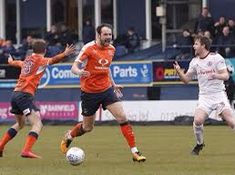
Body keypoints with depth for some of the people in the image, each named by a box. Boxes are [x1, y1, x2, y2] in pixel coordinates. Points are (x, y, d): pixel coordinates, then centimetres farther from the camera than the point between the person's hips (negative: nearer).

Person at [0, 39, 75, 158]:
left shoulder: (27, 60, 20)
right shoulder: (40, 60, -2)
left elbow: (18, 63, 43)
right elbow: (52, 60, -23)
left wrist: (11, 62, 66)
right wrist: (65, 54, -38)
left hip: (15, 94, 9)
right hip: (25, 95, -9)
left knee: (20, 123, 28)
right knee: (37, 124, -13)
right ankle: (26, 151, -28)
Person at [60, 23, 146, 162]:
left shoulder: (111, 49, 5)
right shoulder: (89, 48, -14)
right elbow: (74, 67, -17)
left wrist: (113, 84, 19)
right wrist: (79, 72, -39)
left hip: (106, 89, 4)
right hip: (89, 92, -4)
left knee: (122, 118, -11)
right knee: (88, 127, 9)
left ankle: (135, 152, -9)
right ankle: (68, 137, 41)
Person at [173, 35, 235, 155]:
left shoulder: (216, 58, -6)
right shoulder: (194, 61, 8)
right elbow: (186, 79, 14)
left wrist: (215, 75, -31)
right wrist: (179, 72, -6)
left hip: (219, 95, -3)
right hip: (204, 97, 3)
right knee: (197, 120, -17)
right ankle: (199, 144, 6)